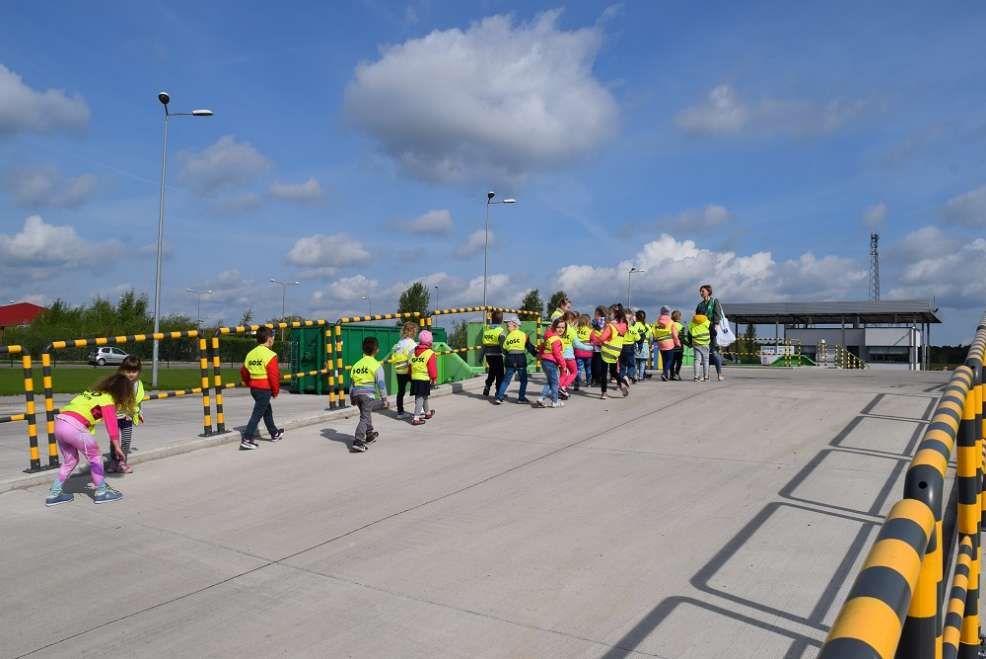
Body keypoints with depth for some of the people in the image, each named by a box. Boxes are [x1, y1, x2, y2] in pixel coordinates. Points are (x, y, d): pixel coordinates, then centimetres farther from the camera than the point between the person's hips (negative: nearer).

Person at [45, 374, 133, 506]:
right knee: (95, 456, 10)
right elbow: (111, 425, -8)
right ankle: (101, 492, 17)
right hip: (73, 427, -8)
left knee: (70, 460, 24)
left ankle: (54, 494, 27)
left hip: (59, 423, 8)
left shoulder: (92, 392, 25)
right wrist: (117, 447, -6)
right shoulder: (108, 400, -1)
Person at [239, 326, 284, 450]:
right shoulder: (270, 355, -16)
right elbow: (274, 375, -19)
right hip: (265, 389, -8)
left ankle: (275, 434, 39)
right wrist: (276, 391, -7)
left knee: (267, 411, 23)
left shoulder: (251, 354, 8)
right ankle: (246, 440, -9)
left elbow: (243, 372, 13)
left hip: (254, 388, 8)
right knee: (257, 414, -5)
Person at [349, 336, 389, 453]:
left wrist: (352, 398, 25)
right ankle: (358, 442, -16)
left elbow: (352, 382, 16)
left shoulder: (356, 364, 13)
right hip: (368, 394, -6)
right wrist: (384, 399, -1)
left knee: (366, 414, 25)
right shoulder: (376, 365, -4)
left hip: (356, 393, 6)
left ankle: (370, 435, 40)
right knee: (364, 418, -6)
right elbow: (381, 384, -7)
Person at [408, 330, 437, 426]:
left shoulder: (414, 352, 10)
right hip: (424, 379, -7)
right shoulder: (430, 353, -10)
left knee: (424, 396, 22)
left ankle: (427, 412, 40)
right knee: (420, 398, -5)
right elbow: (432, 368, -11)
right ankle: (416, 418, -9)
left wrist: (412, 375, 26)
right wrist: (434, 378, -2)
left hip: (414, 378, 7)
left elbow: (411, 365, 16)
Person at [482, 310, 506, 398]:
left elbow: (483, 344, 8)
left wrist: (482, 355, 15)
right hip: (497, 355, -6)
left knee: (491, 372, 22)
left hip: (488, 355, 6)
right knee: (499, 374, 7)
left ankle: (487, 387, 10)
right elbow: (502, 345, -22)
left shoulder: (486, 329, 5)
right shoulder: (500, 331, -13)